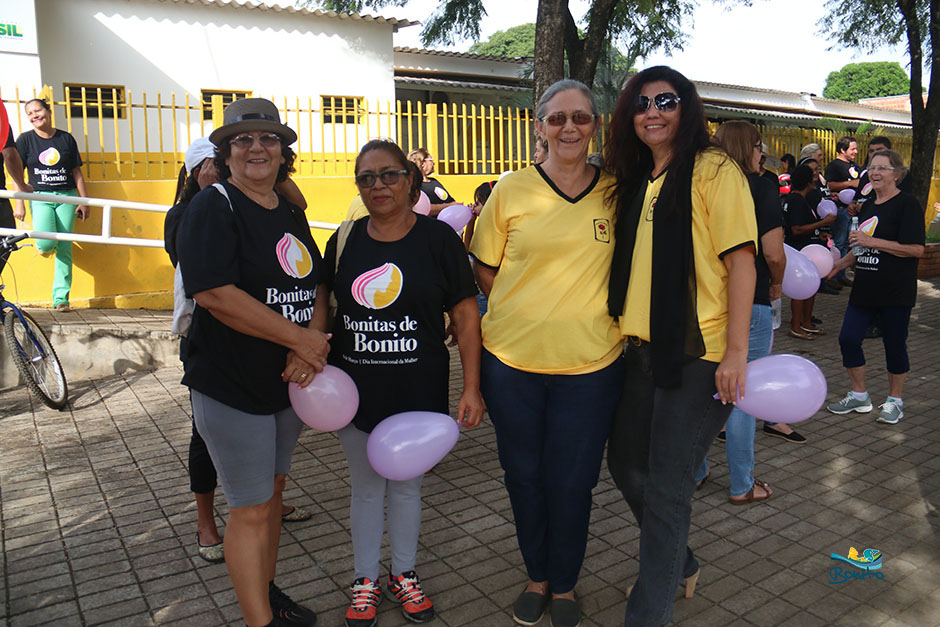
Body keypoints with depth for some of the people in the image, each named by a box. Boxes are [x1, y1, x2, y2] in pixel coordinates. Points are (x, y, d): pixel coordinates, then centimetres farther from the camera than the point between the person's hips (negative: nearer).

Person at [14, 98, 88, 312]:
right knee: (47, 243, -21)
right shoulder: (25, 140, 4)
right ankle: (43, 246, 20)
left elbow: (77, 173, 9)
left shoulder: (66, 139, 7)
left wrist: (84, 201, 4)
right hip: (40, 197, -1)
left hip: (66, 197, 1)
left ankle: (61, 298, 5)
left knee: (64, 248, -2)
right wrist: (19, 204, -5)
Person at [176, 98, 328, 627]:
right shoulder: (212, 208, -11)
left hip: (290, 380, 7)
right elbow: (215, 294, -23)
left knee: (272, 491, 19)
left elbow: (316, 285, 9)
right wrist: (301, 337, -19)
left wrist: (307, 350, -10)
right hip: (232, 385, -7)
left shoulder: (290, 212, 10)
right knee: (251, 510, 2)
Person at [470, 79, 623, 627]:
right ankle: (538, 577, 38)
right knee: (524, 476, 14)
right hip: (512, 360, 1)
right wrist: (529, 311, -1)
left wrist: (588, 313, 1)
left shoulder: (615, 192, 2)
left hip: (590, 365, 0)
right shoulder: (512, 189, -1)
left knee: (571, 481, 9)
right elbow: (485, 269, 7)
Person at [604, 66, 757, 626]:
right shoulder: (637, 182, 14)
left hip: (698, 352, -8)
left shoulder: (713, 170, -8)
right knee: (627, 464, 18)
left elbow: (741, 260, -14)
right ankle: (679, 563, 43)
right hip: (646, 349, 8)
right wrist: (630, 331, 12)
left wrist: (736, 353, -18)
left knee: (666, 486, -1)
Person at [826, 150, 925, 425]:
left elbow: (916, 248, -18)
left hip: (896, 291, -7)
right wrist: (840, 263, 10)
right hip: (865, 288, 7)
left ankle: (894, 401, 21)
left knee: (894, 344, 4)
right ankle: (859, 396, 19)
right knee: (848, 339, 2)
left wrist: (872, 241, -20)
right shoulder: (868, 206, 15)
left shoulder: (907, 204, -8)